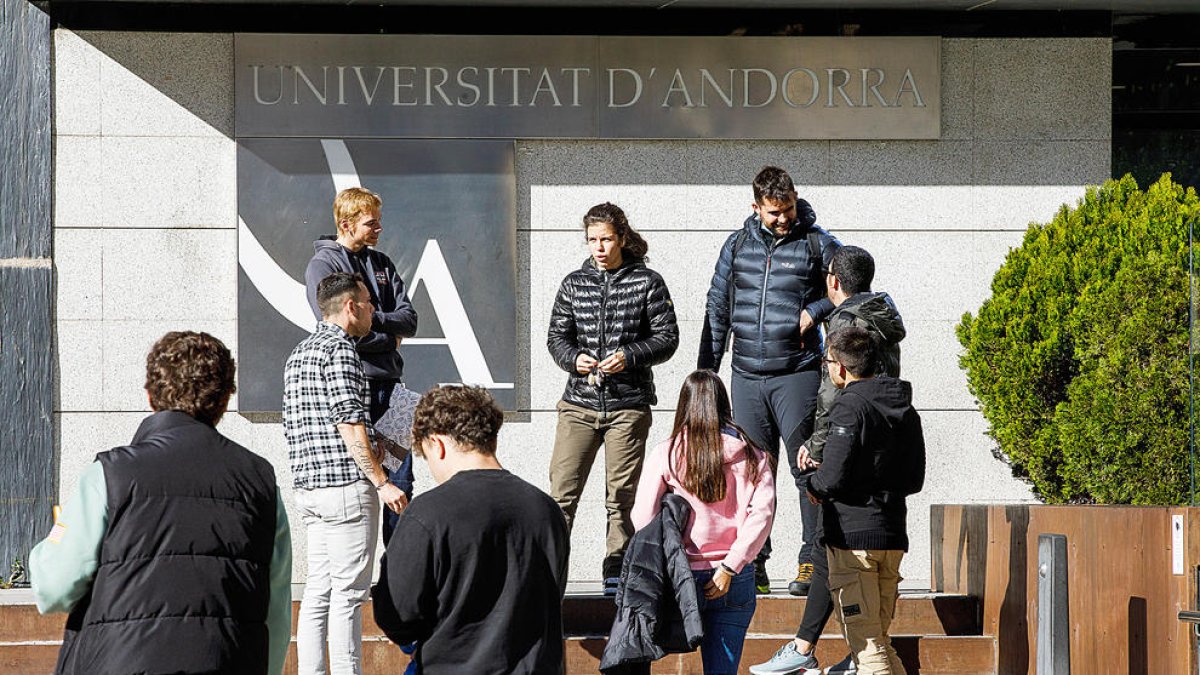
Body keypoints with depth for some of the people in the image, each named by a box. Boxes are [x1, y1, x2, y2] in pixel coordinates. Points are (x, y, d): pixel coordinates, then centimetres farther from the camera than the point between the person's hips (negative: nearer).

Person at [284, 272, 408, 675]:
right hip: (347, 484, -9)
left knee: (318, 591, 9)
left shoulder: (299, 353, 18)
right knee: (348, 592, -6)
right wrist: (382, 483, -15)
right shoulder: (339, 348, -11)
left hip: (309, 487, 9)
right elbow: (349, 424, -17)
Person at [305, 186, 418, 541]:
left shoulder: (381, 263, 16)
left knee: (400, 478, 7)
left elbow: (409, 320, 7)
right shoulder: (323, 264, -4)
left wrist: (374, 319, -11)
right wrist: (388, 336, -3)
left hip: (389, 384, 6)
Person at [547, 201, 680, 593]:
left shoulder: (647, 282, 2)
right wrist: (575, 358, -9)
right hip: (579, 403, 2)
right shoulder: (574, 284, 10)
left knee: (622, 494, 2)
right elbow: (557, 336, 12)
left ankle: (616, 569, 10)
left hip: (629, 404, -2)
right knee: (562, 489, -6)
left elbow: (667, 337, 1)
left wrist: (630, 356, -15)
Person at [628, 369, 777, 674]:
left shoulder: (666, 454, -4)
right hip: (735, 581, 2)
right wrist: (729, 568, -9)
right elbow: (762, 513, -8)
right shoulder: (751, 455, 2)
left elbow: (642, 520, -6)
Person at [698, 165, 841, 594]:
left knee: (806, 468, -6)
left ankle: (812, 561, -2)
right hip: (747, 377, 4)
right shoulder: (737, 245, 12)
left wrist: (816, 310, -8)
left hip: (797, 374, -4)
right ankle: (753, 564, 9)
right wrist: (706, 372, 13)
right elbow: (717, 309, 16)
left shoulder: (816, 244, 2)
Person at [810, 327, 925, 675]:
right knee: (878, 639, 16)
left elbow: (833, 477, -20)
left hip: (853, 533, -8)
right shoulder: (905, 408, 13)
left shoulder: (850, 407, -13)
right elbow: (914, 479, 19)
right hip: (893, 534, 8)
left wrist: (814, 486, 1)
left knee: (864, 642, -5)